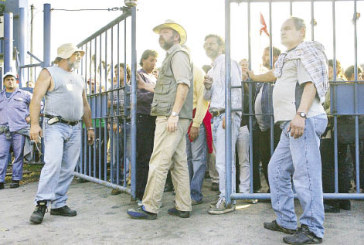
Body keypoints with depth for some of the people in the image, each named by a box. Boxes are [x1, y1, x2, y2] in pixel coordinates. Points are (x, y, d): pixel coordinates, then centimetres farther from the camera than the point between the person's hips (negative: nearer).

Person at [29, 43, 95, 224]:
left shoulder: (78, 79, 22)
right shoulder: (49, 73, 3)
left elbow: (85, 105, 24)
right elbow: (36, 99, -7)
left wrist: (90, 127, 19)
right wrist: (34, 124, -19)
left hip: (75, 128, 6)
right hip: (55, 126, -6)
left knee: (68, 168, 3)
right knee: (53, 163, -18)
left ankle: (58, 204, 10)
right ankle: (41, 204, -11)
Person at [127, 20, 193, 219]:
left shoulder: (178, 54, -3)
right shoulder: (171, 57, 27)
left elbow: (183, 84, -16)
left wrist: (174, 114, -22)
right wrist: (145, 86, 26)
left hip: (171, 118, -10)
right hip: (172, 118, 10)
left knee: (159, 162, -8)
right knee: (179, 163, 8)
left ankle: (149, 208, -2)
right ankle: (183, 207, 13)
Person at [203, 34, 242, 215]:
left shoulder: (227, 63, -1)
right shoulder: (212, 69, 25)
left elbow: (235, 88, -12)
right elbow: (207, 97, 26)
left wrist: (229, 113, -21)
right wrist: (207, 86, 3)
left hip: (227, 115, -9)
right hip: (216, 116, 9)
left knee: (223, 161, -11)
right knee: (222, 160, 9)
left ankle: (226, 200, -5)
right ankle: (224, 196, 15)